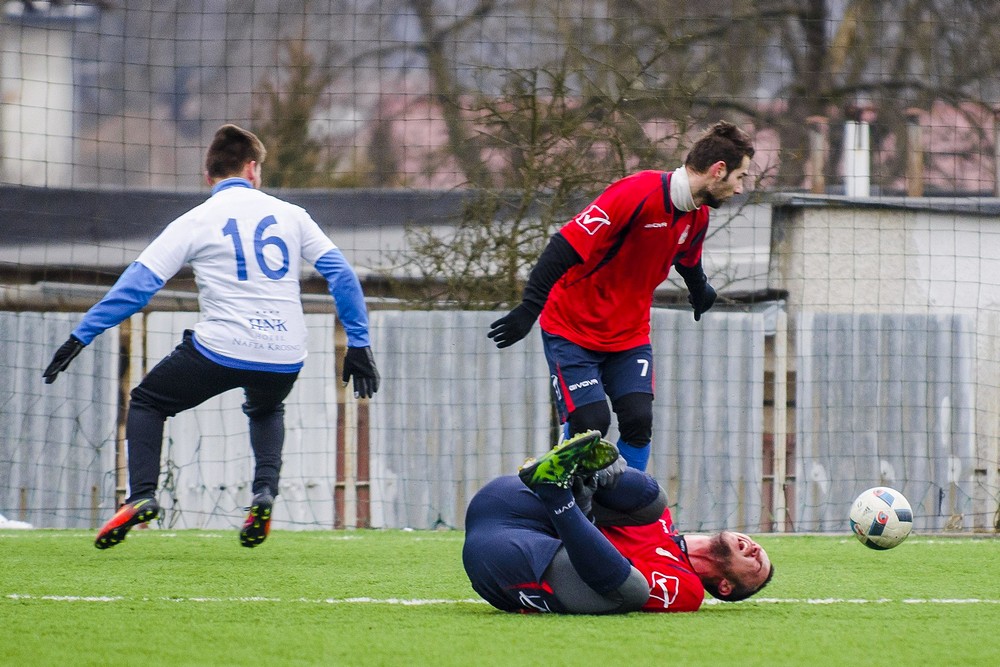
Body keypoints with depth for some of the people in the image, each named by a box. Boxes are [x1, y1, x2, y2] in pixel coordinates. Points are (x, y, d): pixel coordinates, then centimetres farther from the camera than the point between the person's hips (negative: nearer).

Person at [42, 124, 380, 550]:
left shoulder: (195, 222, 2)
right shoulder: (290, 215, 10)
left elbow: (138, 284, -2)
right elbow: (341, 275, 7)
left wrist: (81, 337, 2)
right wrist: (358, 344, 13)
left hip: (220, 350, -3)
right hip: (284, 358, 3)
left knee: (146, 402, 20)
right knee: (266, 410, 37)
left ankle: (141, 495, 0)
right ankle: (265, 490, 11)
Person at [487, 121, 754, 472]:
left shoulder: (697, 215, 0)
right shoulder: (636, 194, -25)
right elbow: (567, 246, -28)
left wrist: (700, 289, 46)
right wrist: (528, 309, -32)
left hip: (629, 335, 6)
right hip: (572, 331, -6)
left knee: (638, 422, -10)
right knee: (590, 424, -15)